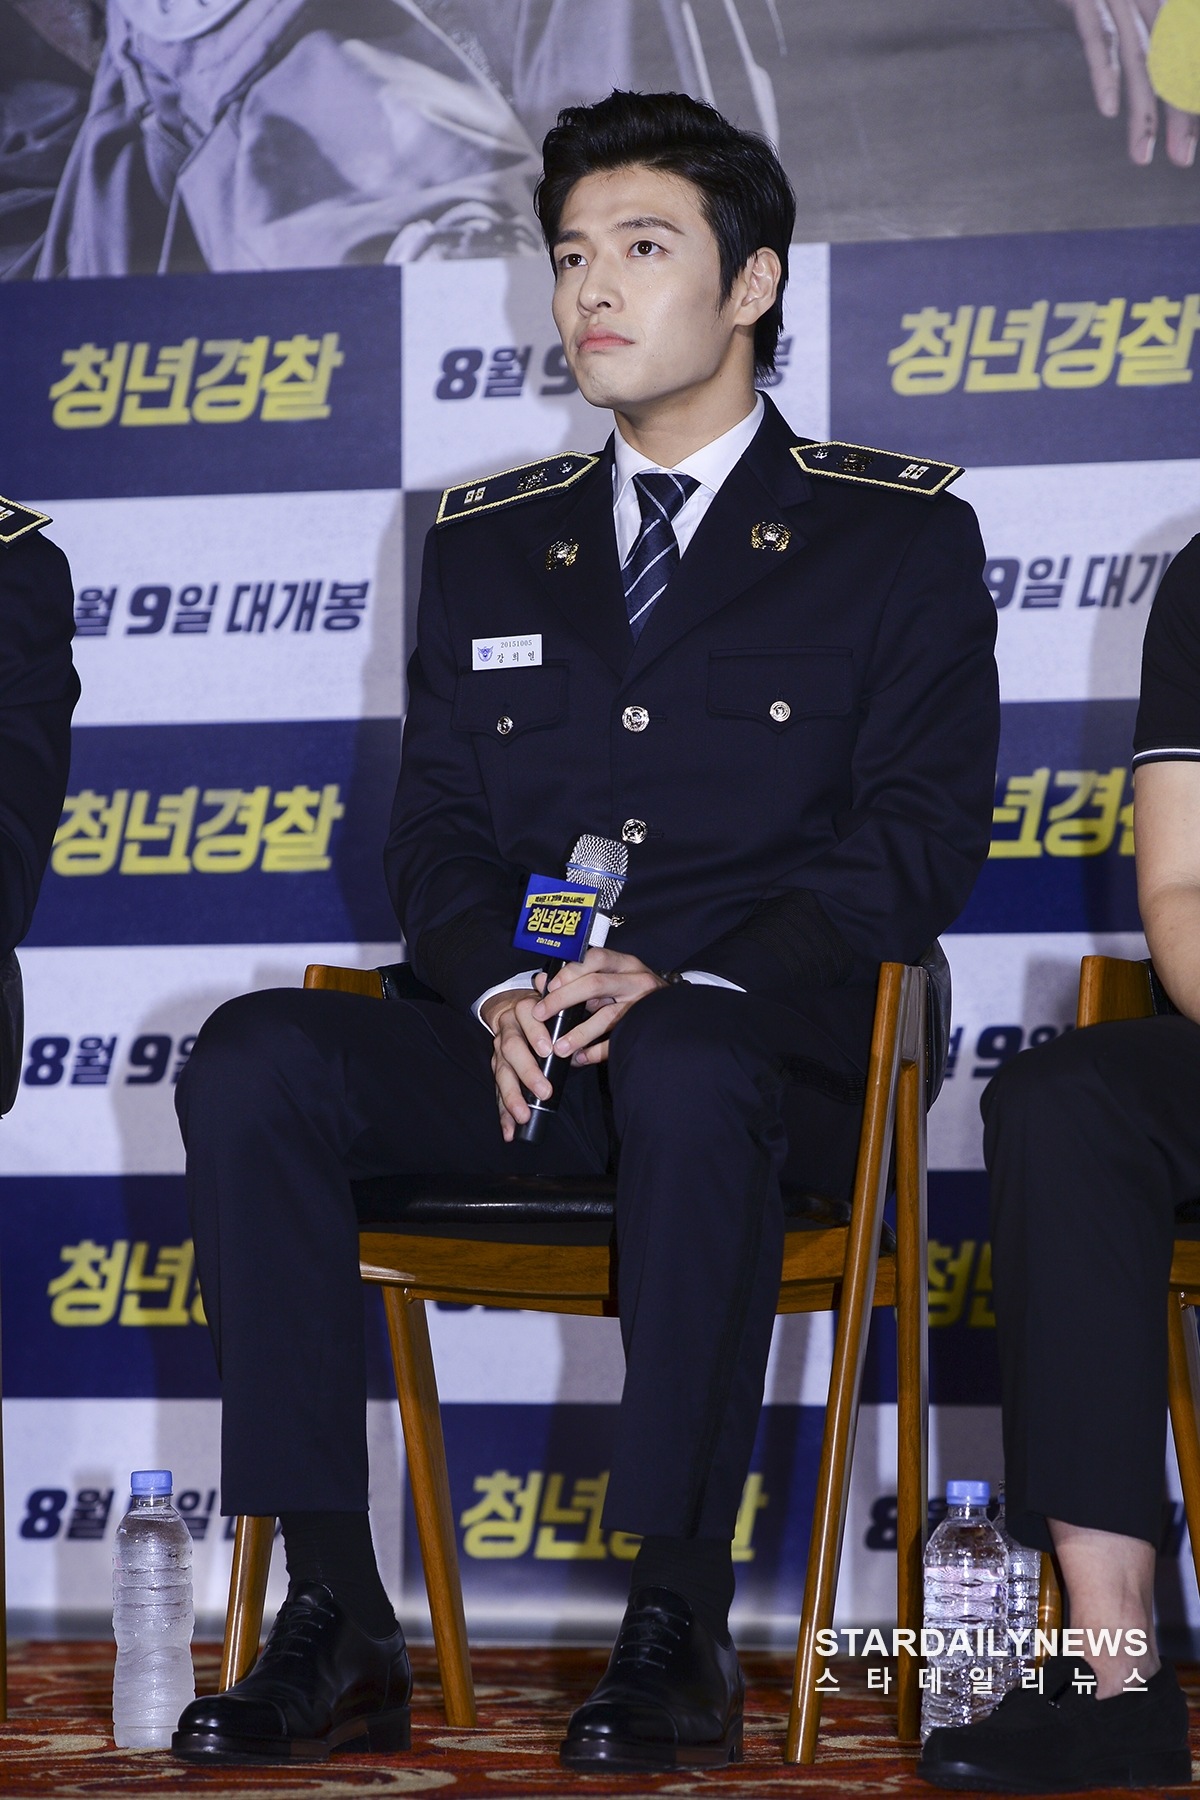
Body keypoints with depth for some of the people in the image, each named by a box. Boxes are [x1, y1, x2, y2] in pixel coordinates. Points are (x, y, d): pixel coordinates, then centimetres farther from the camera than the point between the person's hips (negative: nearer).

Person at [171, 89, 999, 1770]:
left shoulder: (898, 536, 7)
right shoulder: (488, 544, 19)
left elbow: (918, 837, -2)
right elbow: (435, 824, 14)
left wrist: (686, 981, -18)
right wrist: (502, 986, -10)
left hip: (765, 1044, -4)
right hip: (517, 1049, 4)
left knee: (686, 1070, -40)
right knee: (253, 1059, -25)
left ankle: (678, 1627, -33)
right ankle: (337, 1623, -26)